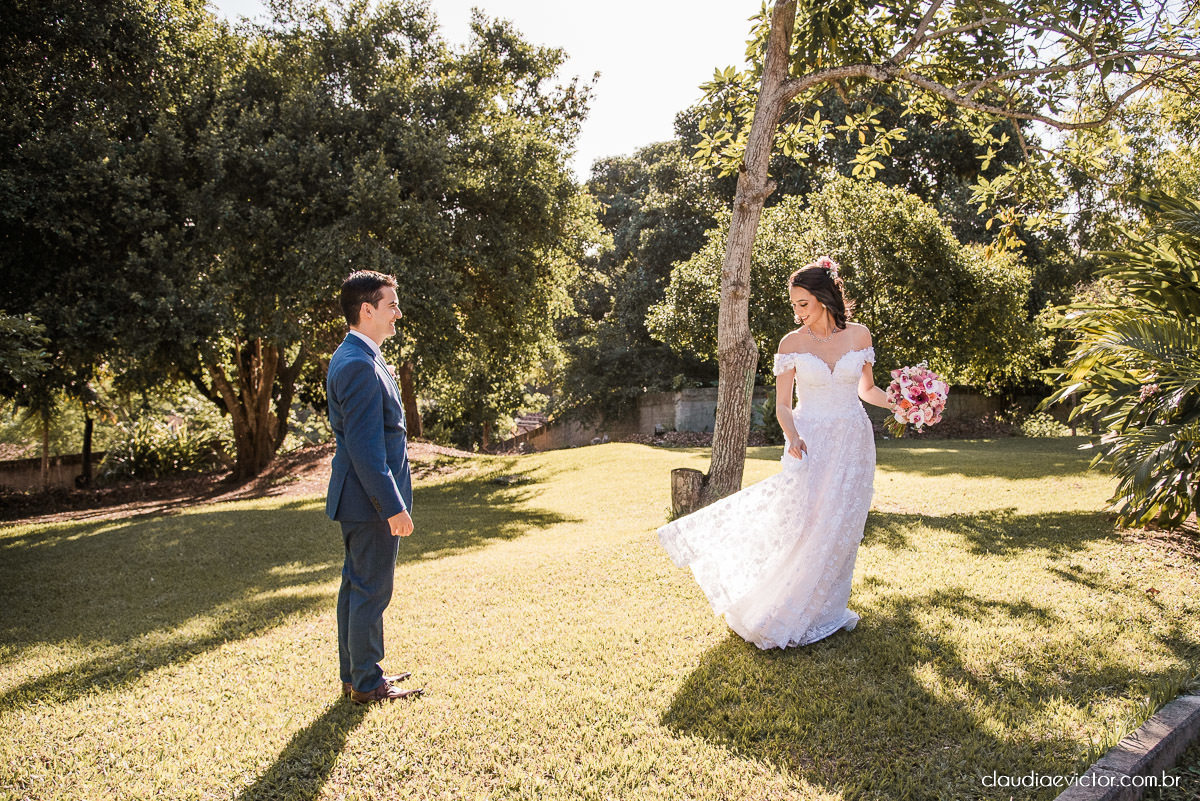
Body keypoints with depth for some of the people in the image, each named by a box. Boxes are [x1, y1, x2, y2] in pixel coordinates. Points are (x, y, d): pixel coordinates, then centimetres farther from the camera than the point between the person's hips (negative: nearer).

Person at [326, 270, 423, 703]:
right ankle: (367, 684, 15)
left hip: (358, 497, 11)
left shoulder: (353, 357, 13)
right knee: (371, 590, 1)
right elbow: (364, 447, -24)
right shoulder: (360, 365, -21)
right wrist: (392, 505, -22)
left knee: (357, 586, 17)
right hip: (372, 500, -11)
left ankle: (355, 675, 30)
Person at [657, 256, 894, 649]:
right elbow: (782, 405, -3)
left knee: (840, 528, 8)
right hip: (810, 444, -2)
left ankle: (826, 609, 26)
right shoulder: (791, 343, -4)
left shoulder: (859, 335, 1)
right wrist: (793, 438, -20)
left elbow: (866, 389, 13)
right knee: (798, 524, -5)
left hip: (853, 443, 2)